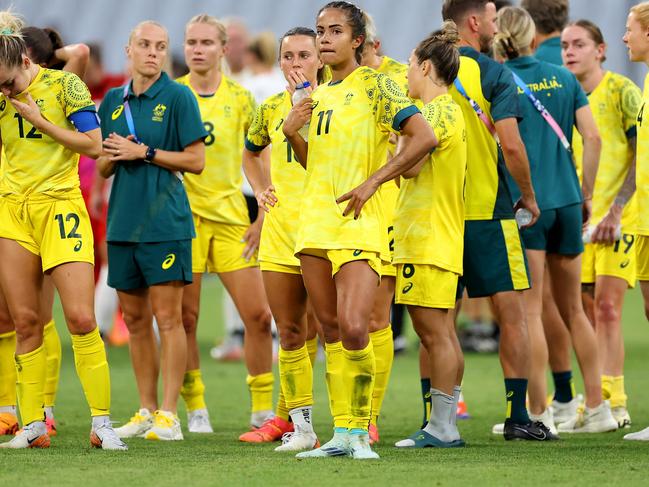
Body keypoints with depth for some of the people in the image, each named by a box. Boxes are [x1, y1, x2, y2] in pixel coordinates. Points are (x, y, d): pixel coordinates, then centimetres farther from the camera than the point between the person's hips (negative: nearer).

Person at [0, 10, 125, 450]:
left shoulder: (64, 85, -5)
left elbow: (93, 144, -7)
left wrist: (39, 120, -12)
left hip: (60, 205, -4)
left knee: (80, 318, -11)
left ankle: (102, 424, -5)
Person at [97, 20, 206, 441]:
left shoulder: (178, 97, -3)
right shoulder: (113, 101, 13)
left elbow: (196, 160, -6)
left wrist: (144, 153, -12)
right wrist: (113, 156, -4)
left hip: (165, 221, -6)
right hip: (122, 221, 6)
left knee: (168, 317, -6)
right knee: (135, 319, 9)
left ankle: (169, 415, -5)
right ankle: (146, 411, 17)